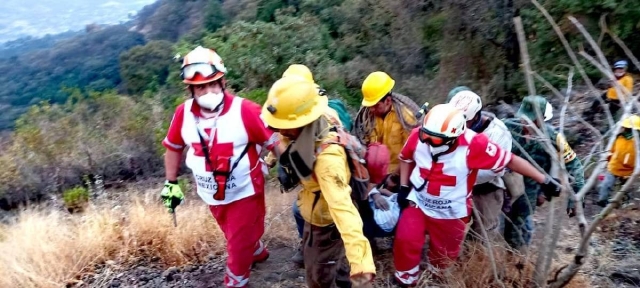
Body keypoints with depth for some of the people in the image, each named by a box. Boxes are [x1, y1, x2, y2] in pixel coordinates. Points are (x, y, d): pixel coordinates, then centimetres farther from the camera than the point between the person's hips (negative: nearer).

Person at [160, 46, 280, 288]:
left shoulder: (245, 110, -25)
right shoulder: (183, 113, -12)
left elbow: (273, 141, -16)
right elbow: (173, 147, 4)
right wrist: (171, 183, 6)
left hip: (244, 192, -5)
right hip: (211, 194, 5)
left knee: (239, 243, 11)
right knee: (235, 235, 28)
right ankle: (256, 250, 58)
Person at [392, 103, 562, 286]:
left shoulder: (473, 145, -29)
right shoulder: (418, 136, -19)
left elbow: (511, 160, -19)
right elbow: (406, 158, 3)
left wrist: (544, 181, -14)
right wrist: (403, 187, -3)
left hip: (451, 213, -1)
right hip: (418, 202, 2)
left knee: (444, 254, 17)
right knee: (405, 241, -5)